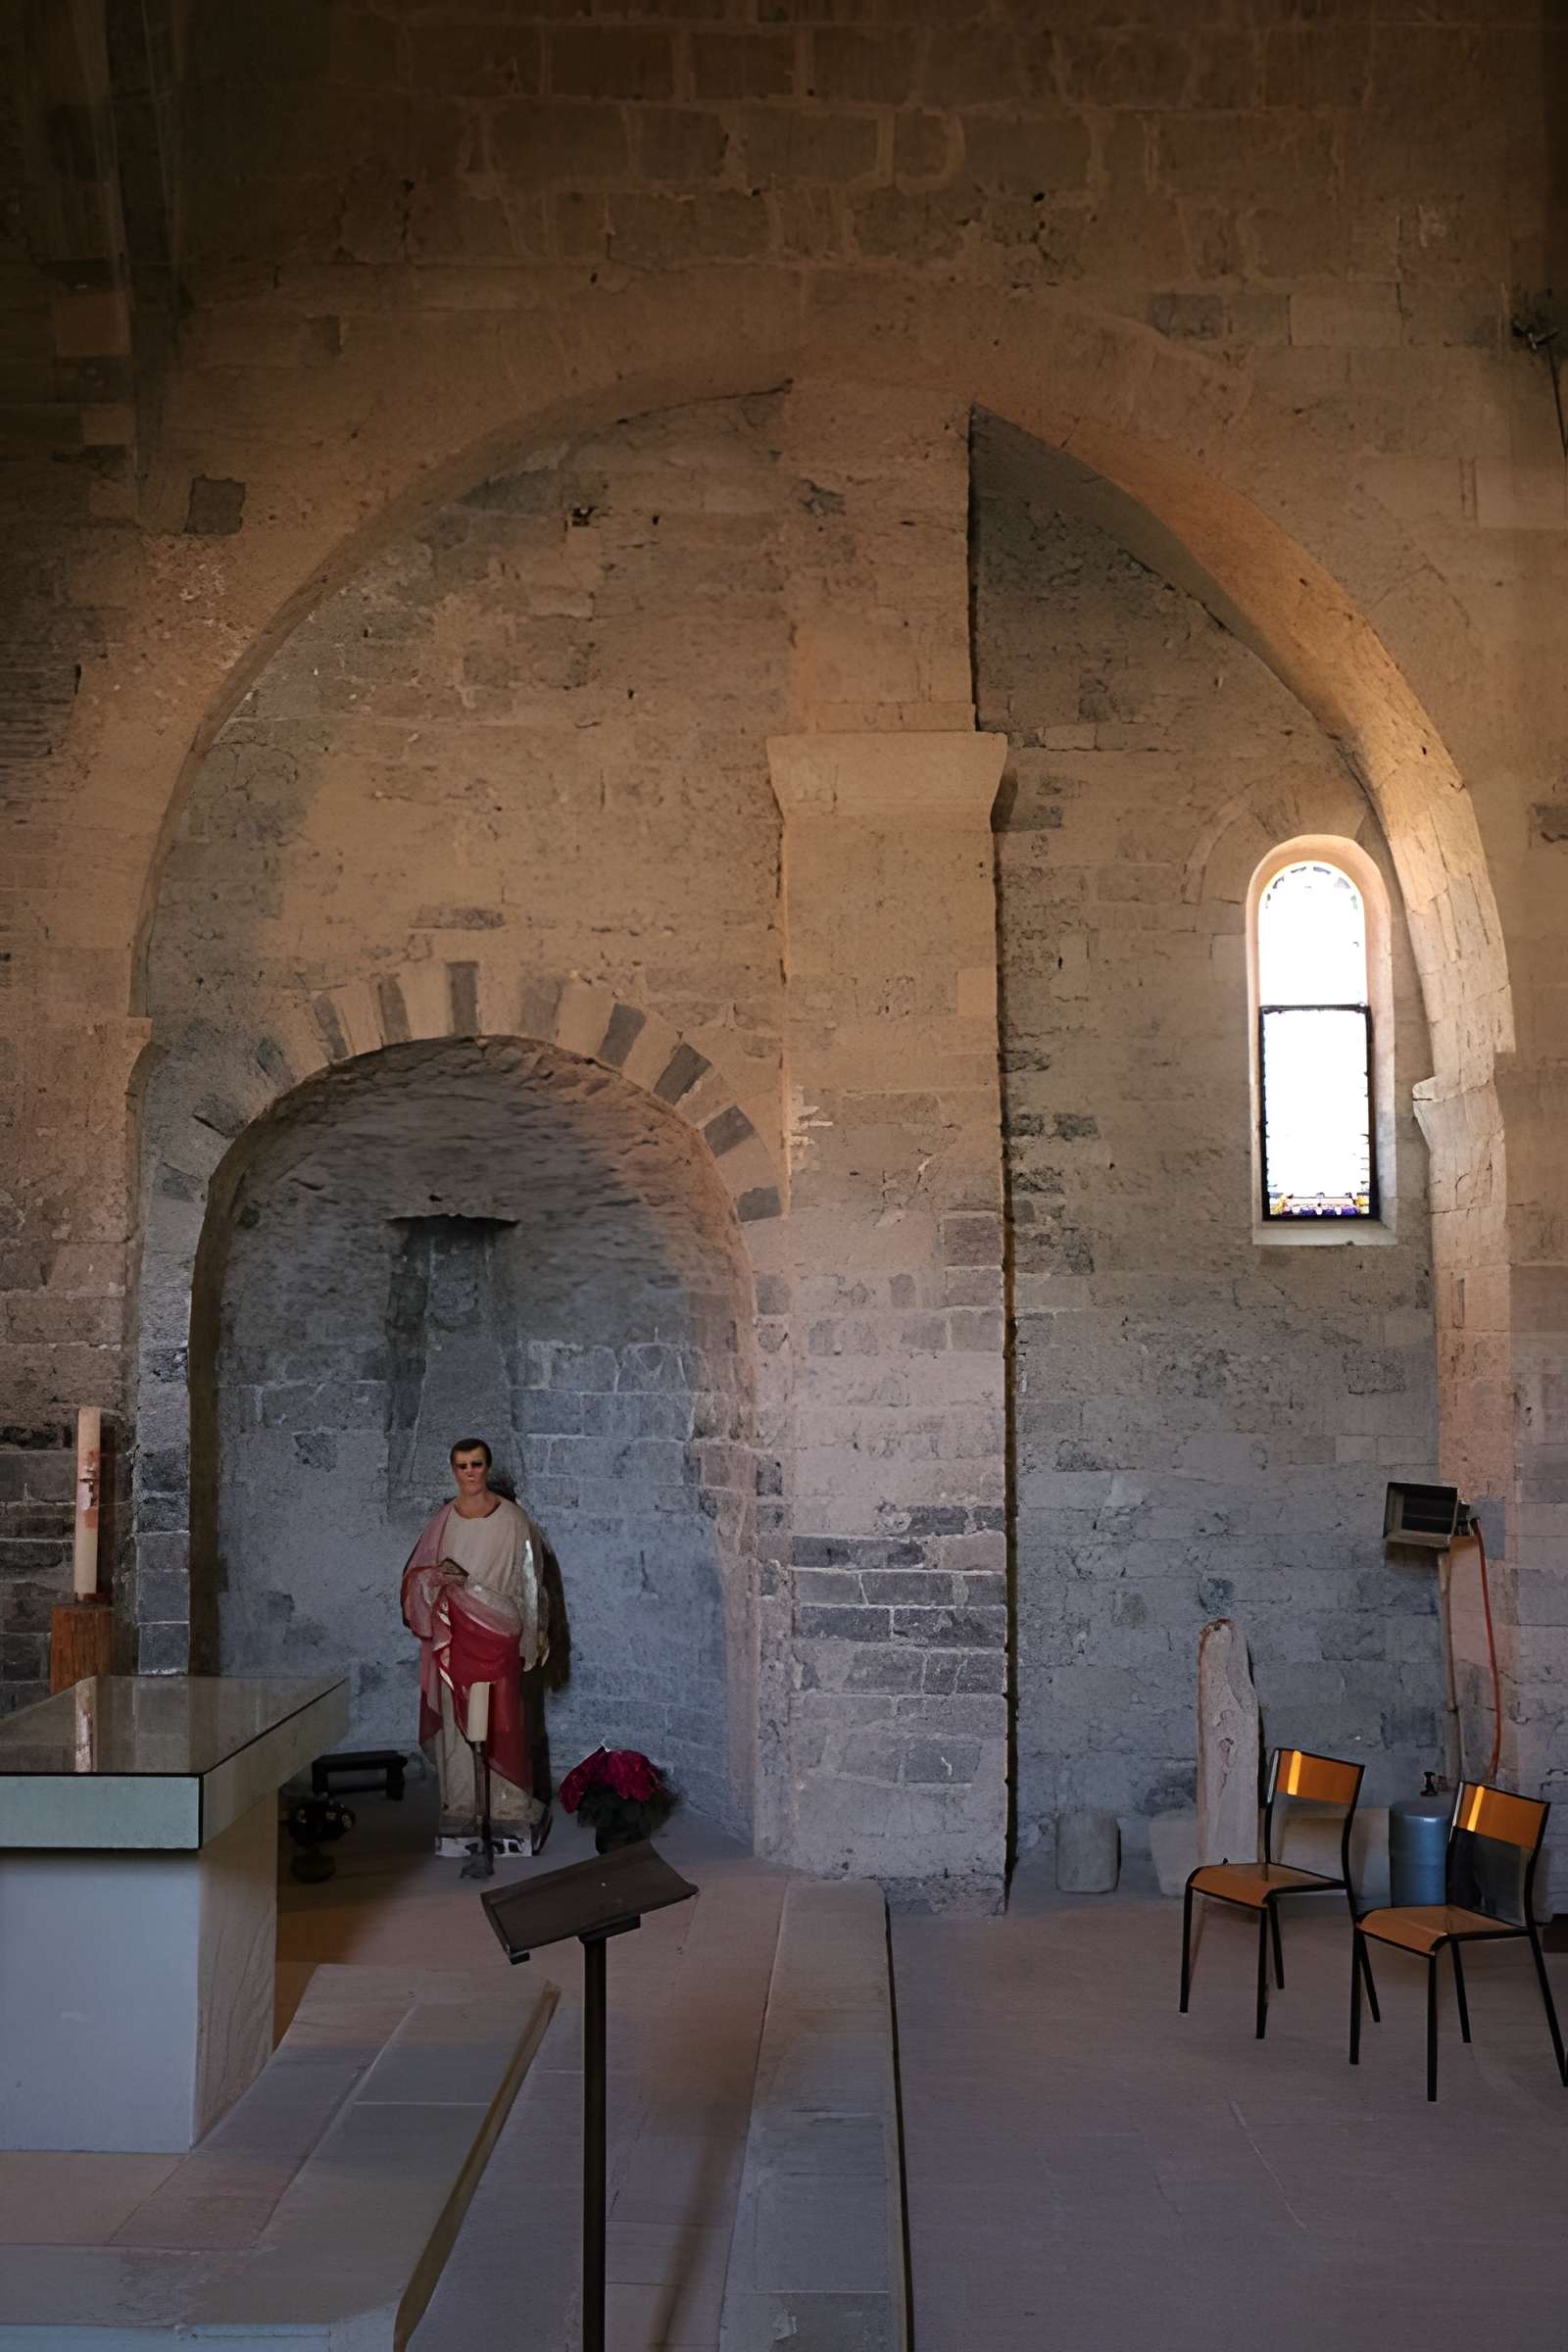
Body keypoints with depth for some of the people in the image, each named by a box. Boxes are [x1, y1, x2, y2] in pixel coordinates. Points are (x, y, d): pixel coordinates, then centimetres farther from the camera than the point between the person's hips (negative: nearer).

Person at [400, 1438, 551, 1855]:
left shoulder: (512, 1520, -5)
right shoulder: (440, 1520, 4)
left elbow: (528, 1581, -1)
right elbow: (417, 1576, 9)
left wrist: (532, 1638, -3)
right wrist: (438, 1577, -14)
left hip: (497, 1635, -3)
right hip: (453, 1637, 3)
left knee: (500, 1722, -1)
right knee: (455, 1722, 7)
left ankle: (510, 1808, 8)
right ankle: (461, 1806, 18)